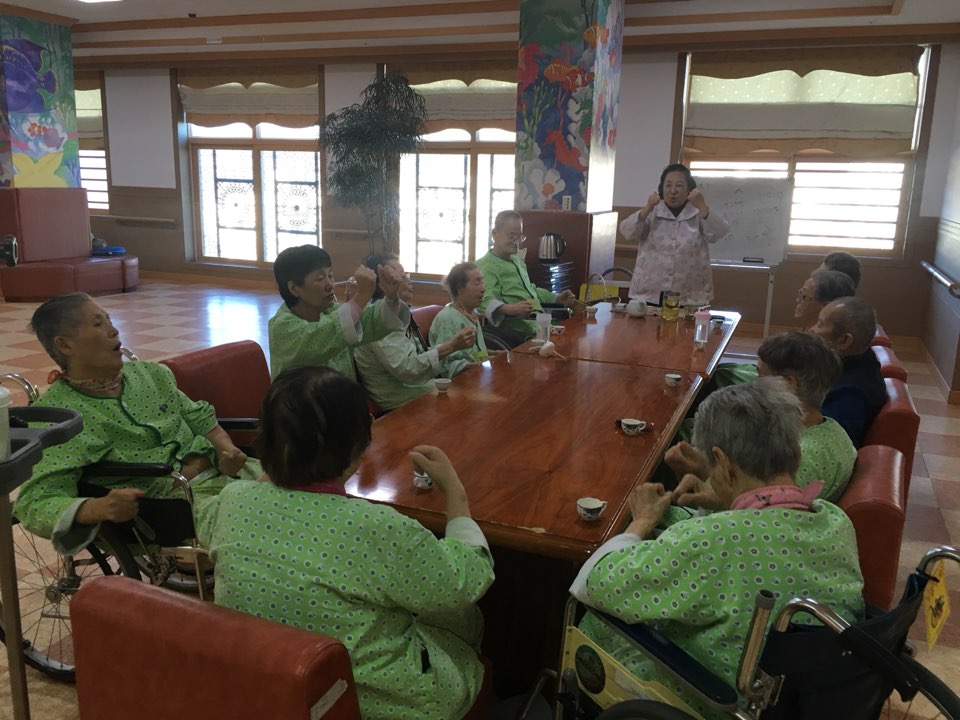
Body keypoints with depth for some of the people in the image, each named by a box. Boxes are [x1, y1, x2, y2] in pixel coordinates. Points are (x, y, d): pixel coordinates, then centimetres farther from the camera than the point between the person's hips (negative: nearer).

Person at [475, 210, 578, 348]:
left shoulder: (518, 261, 26)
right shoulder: (486, 265, -6)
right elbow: (487, 302, -21)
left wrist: (557, 298, 26)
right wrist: (510, 309, -39)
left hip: (540, 323, 9)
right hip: (519, 331, -9)